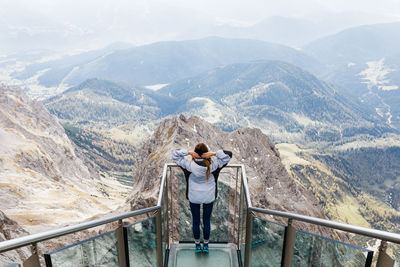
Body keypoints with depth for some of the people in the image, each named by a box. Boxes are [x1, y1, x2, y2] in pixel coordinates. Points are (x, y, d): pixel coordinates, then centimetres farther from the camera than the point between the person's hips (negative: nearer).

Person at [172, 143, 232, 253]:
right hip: (209, 197, 0)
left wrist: (188, 152, -21)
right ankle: (206, 245, 32)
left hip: (194, 198, 0)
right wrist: (214, 153, -24)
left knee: (195, 221, 18)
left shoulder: (189, 165, -20)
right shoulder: (212, 165, -21)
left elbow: (174, 154, -11)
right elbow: (228, 155, -15)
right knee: (207, 221, 17)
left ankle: (197, 245, 33)